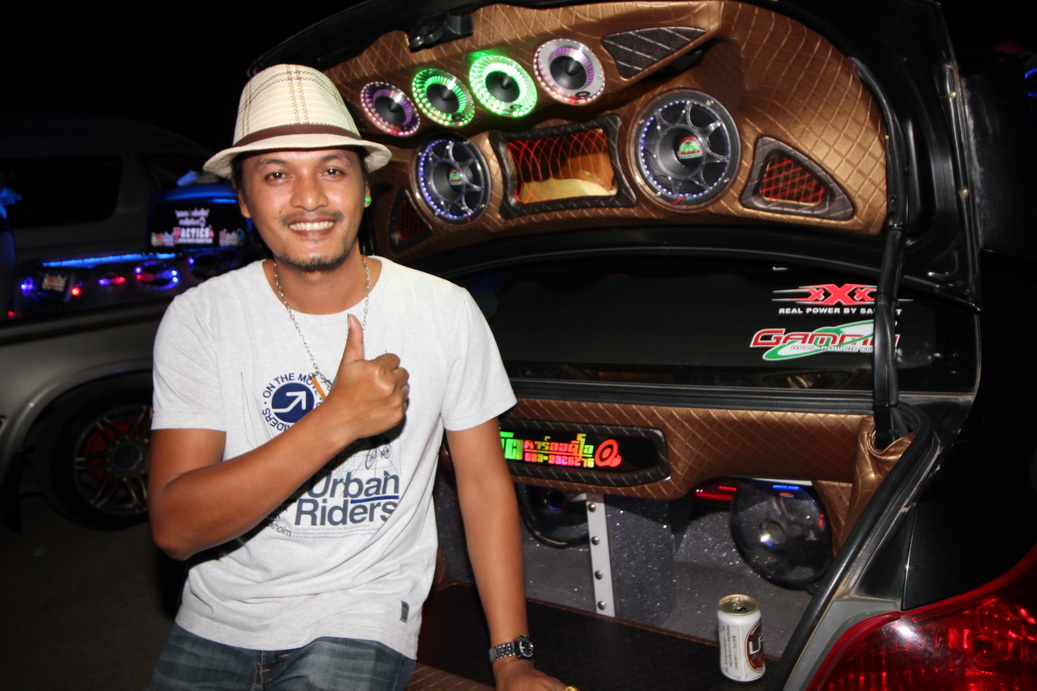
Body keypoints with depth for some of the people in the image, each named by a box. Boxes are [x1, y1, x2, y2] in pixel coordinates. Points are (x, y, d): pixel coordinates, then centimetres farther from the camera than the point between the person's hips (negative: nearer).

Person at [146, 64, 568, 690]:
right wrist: (336, 420, -29)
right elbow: (175, 528, -18)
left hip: (362, 622, -2)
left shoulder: (446, 313, -9)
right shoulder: (200, 320, -10)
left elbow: (486, 485, -3)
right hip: (215, 624, 2)